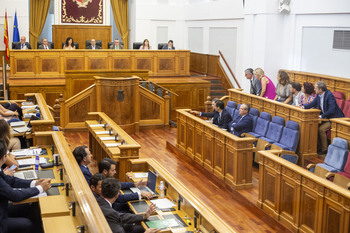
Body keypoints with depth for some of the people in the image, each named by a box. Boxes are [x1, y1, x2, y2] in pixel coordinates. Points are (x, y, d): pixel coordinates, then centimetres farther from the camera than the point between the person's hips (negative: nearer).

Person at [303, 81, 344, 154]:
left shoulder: (329, 95, -25)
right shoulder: (319, 95, 0)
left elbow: (331, 110, -31)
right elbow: (313, 104, 13)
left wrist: (321, 116, -27)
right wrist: (303, 107, -1)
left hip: (334, 118, -8)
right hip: (326, 117, 8)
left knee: (321, 129, -23)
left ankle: (324, 149, -10)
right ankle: (318, 146, 3)